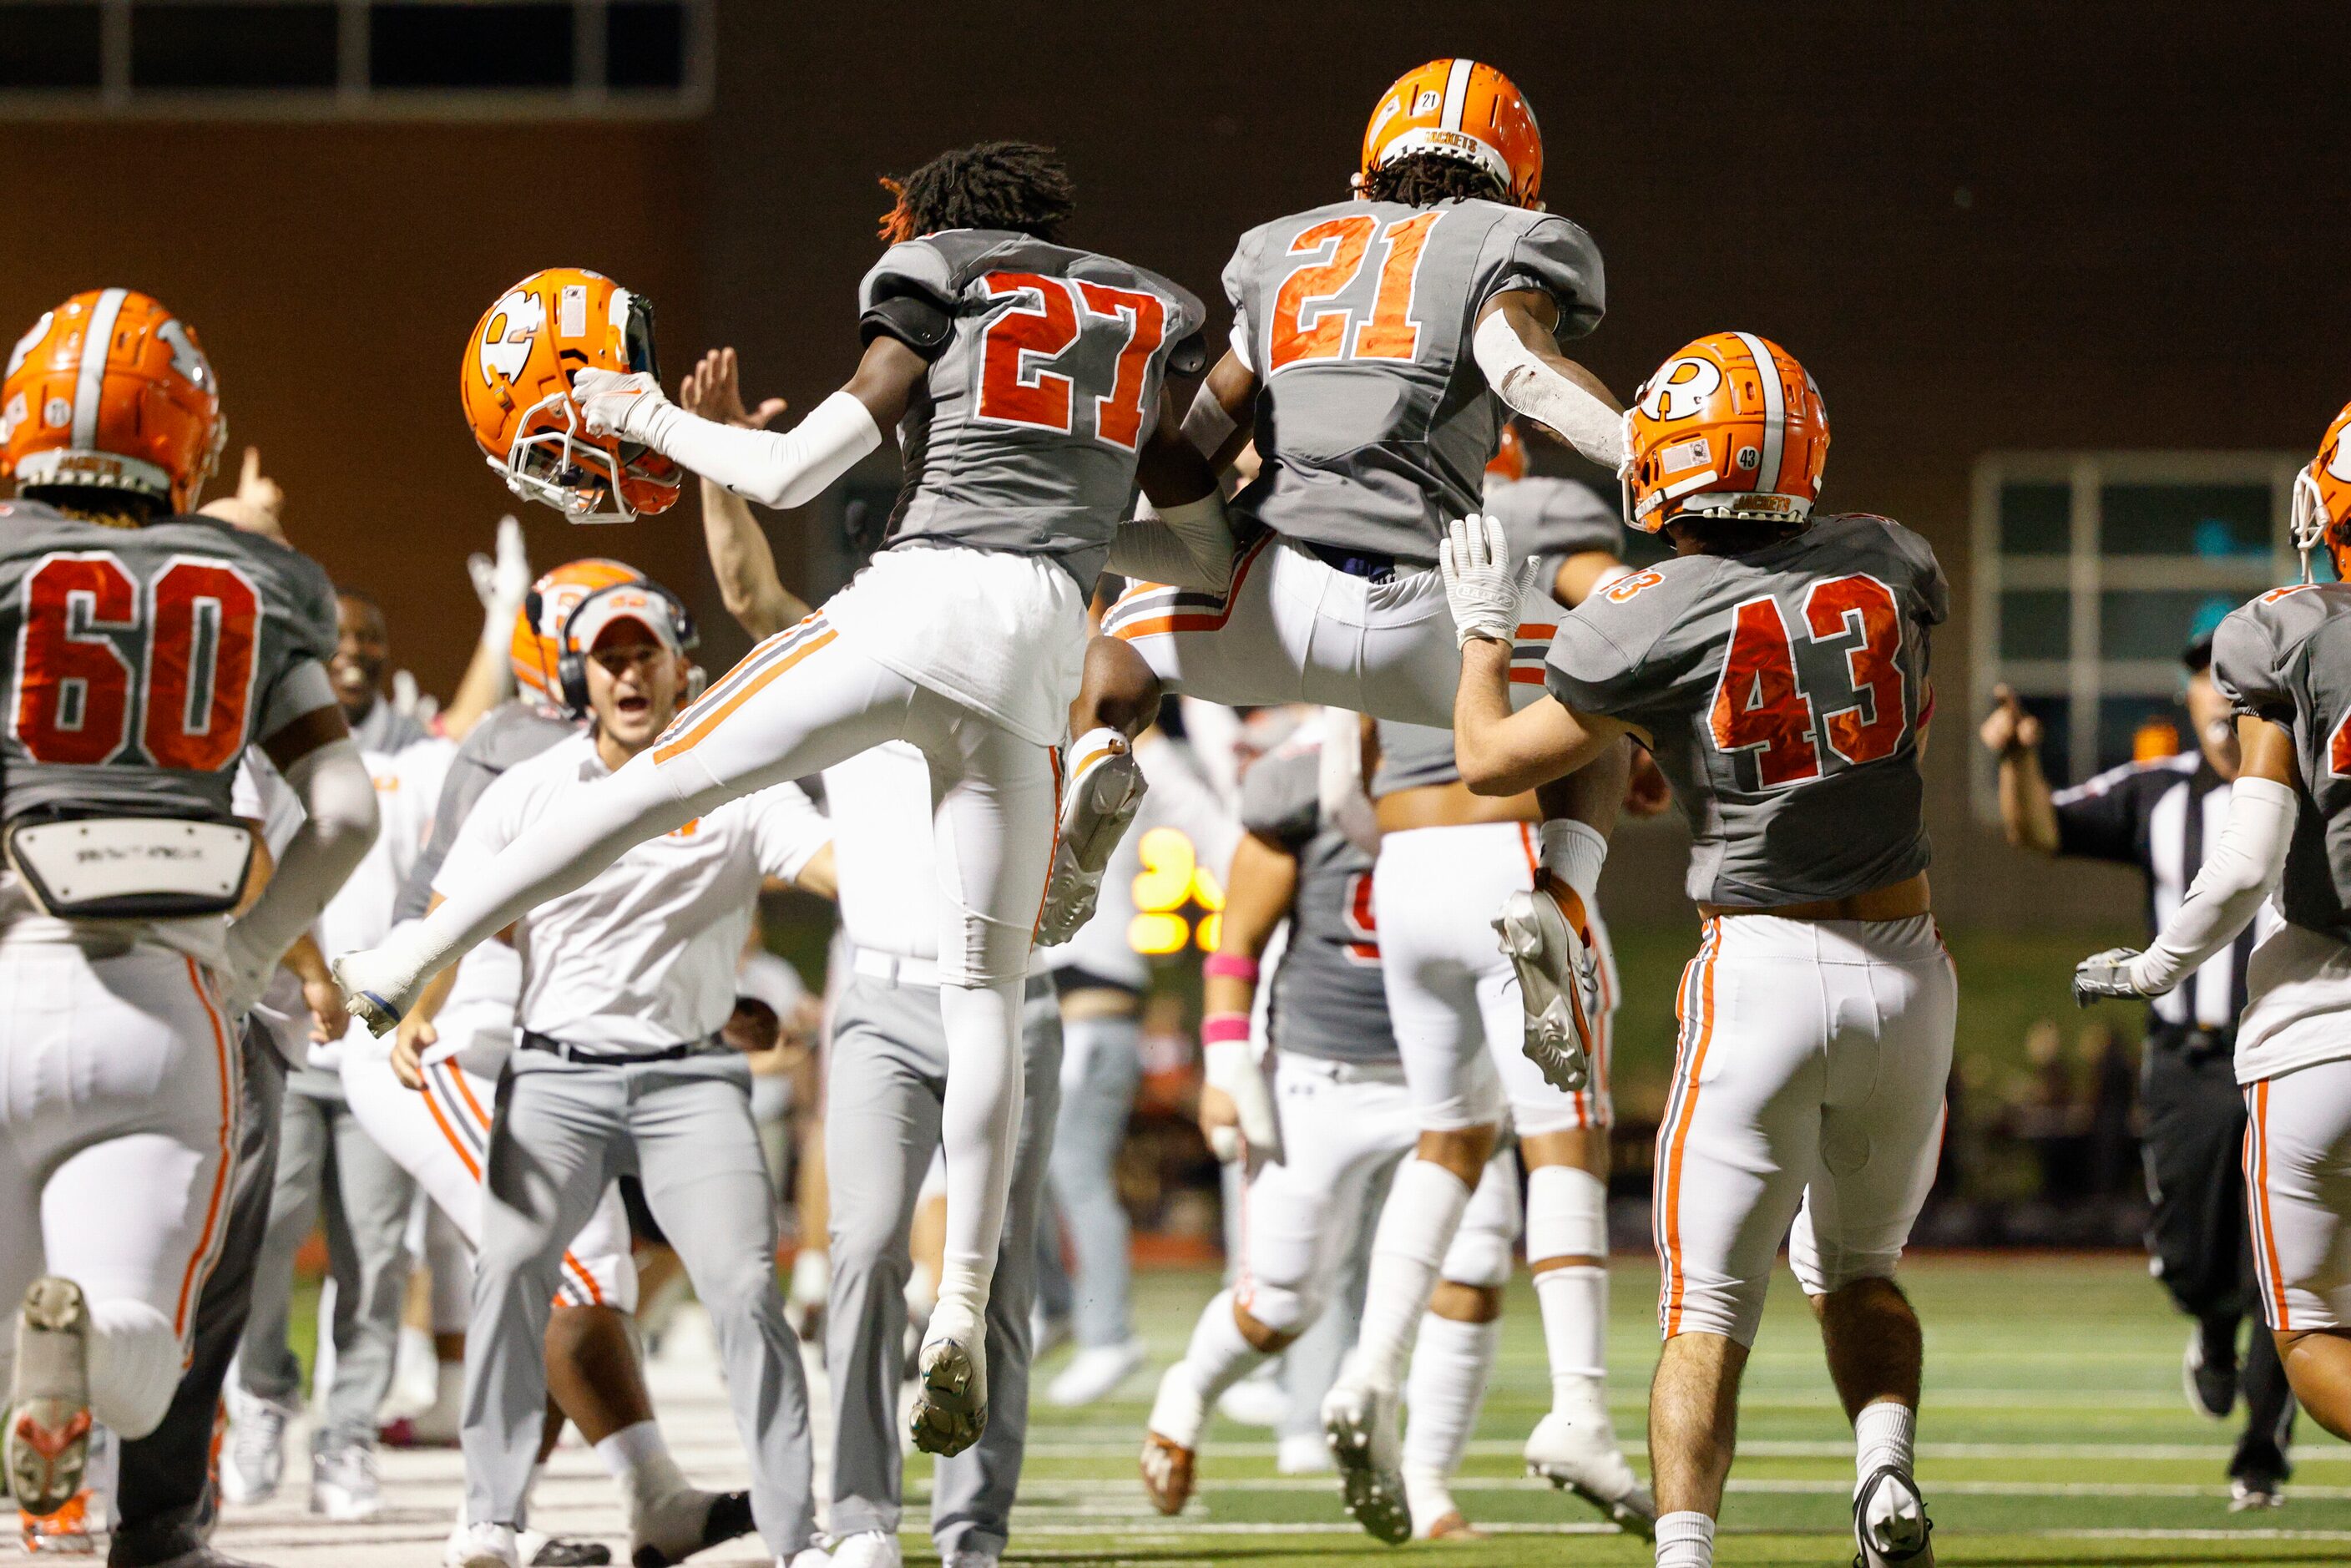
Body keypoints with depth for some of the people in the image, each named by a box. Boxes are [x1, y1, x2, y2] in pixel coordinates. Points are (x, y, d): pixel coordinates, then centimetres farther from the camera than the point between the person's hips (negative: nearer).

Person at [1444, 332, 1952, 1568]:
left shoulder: (1651, 621, -8)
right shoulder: (1888, 567, 2)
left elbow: (1492, 760, 5)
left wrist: (1484, 631, 22)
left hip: (1762, 969, -4)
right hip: (1907, 969, 4)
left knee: (1708, 1311, 1)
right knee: (1857, 1268, 23)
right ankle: (1888, 1468, -1)